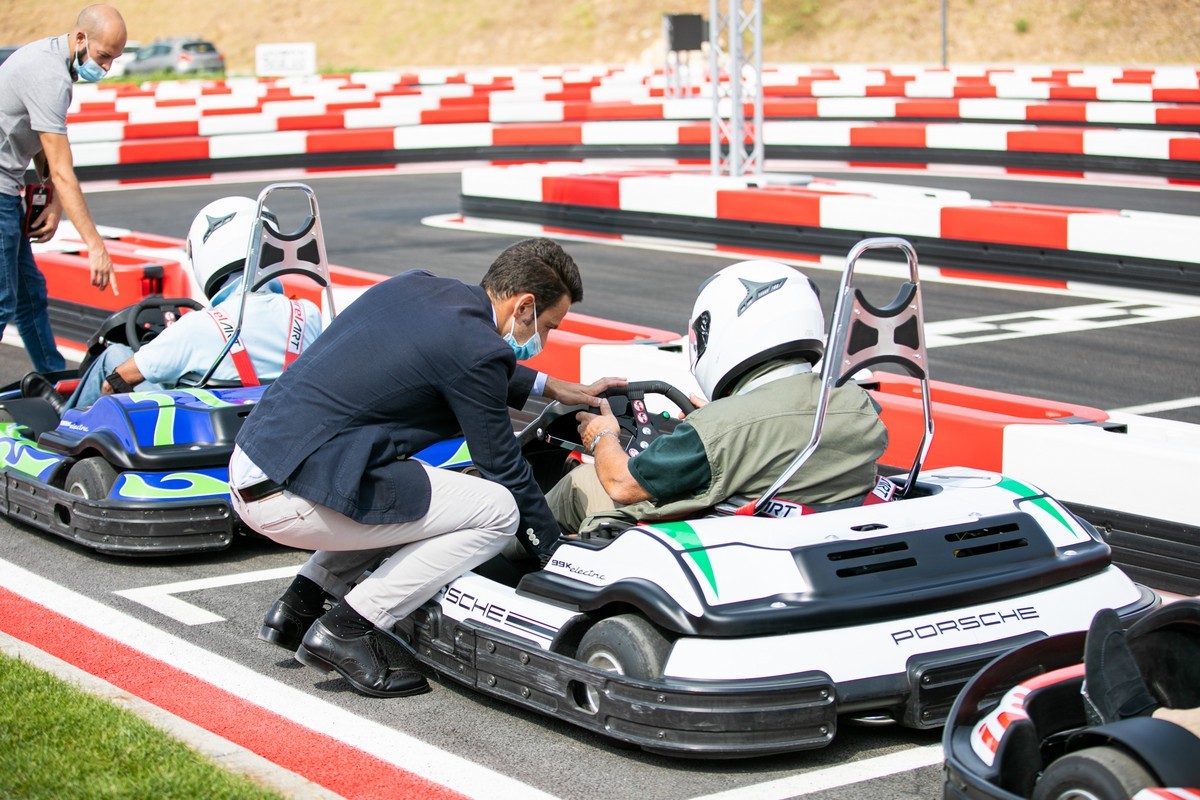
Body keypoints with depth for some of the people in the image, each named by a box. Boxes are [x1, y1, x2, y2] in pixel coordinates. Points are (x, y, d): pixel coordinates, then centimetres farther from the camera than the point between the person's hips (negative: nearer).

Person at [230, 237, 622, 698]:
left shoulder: (417, 286, 13)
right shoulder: (476, 347, -11)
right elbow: (503, 469, -1)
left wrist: (553, 388, 39)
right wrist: (554, 551, 13)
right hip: (295, 499, -9)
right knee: (498, 509, -5)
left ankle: (299, 605, 19)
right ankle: (346, 631, -3)